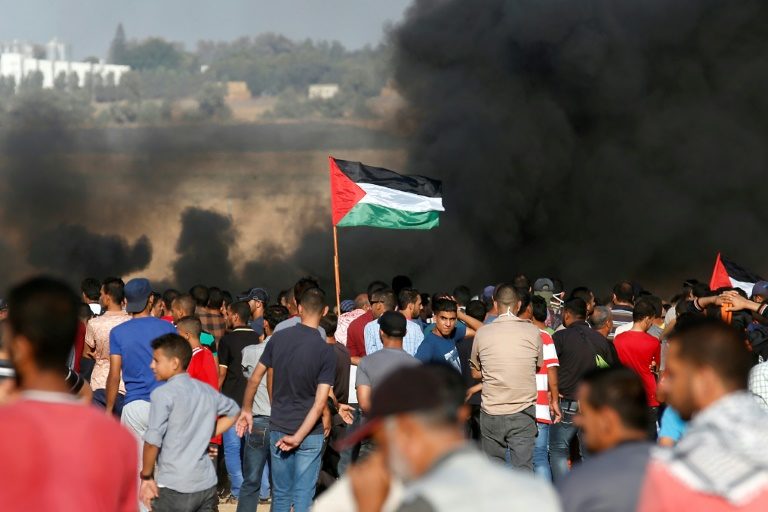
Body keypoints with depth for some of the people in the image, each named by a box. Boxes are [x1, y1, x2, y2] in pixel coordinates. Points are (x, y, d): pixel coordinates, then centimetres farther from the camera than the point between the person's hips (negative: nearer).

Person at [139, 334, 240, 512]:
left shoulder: (163, 394, -11)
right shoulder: (207, 391, 10)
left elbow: (153, 441, -16)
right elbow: (233, 412, 28)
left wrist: (146, 477, -5)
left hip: (175, 489, -6)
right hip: (207, 484, 6)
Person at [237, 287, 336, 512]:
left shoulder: (278, 338, -5)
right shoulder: (326, 351, -12)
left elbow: (254, 379, 3)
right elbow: (320, 403, -18)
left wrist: (246, 410, 17)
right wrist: (298, 437, -16)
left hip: (279, 428, 3)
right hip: (310, 433, -3)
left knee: (281, 494, 14)